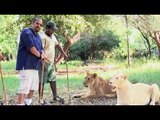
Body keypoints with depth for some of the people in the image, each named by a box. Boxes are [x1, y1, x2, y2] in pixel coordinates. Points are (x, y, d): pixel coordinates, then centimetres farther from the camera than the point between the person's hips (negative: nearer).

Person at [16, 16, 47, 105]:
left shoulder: (38, 36, 20)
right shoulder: (26, 32, -9)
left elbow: (41, 49, 17)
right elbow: (31, 47, -18)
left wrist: (43, 54, -6)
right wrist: (40, 55, -5)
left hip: (34, 65, 10)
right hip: (26, 65, -10)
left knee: (33, 86, 16)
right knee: (25, 87, -17)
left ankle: (28, 103, 27)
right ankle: (20, 104, -20)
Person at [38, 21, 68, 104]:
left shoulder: (52, 36, 15)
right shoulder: (43, 37, -14)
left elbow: (57, 45, 24)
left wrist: (64, 54, 20)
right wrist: (43, 63, -27)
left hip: (51, 63, 9)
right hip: (45, 63, -9)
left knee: (53, 80, 15)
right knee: (42, 81, -3)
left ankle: (55, 97, 25)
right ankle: (41, 99, 2)